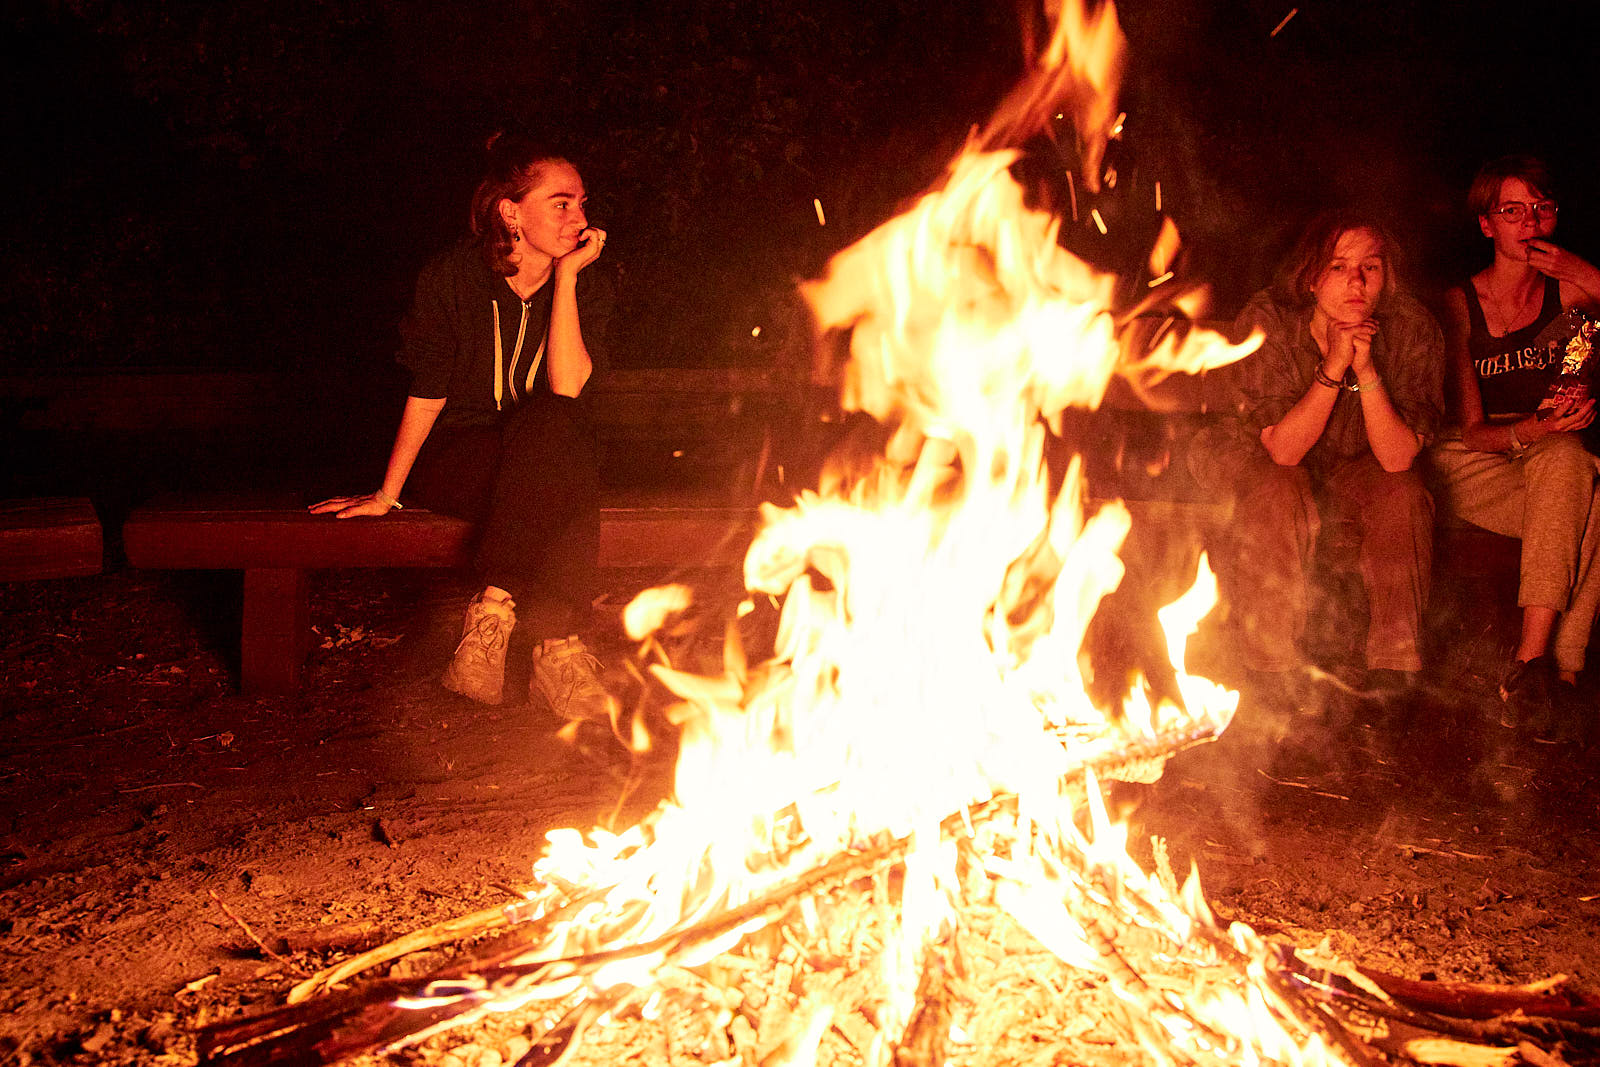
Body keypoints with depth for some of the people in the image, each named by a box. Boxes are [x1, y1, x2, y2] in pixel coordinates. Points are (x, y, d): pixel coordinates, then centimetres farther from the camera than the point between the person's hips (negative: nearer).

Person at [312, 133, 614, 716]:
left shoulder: (584, 289, 0)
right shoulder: (450, 279, -7)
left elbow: (567, 386, -18)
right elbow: (426, 397, -3)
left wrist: (566, 275, -18)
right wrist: (387, 495, -5)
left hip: (542, 456, 3)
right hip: (456, 459, -3)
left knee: (560, 426, -34)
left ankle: (494, 608, -35)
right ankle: (559, 646, -36)